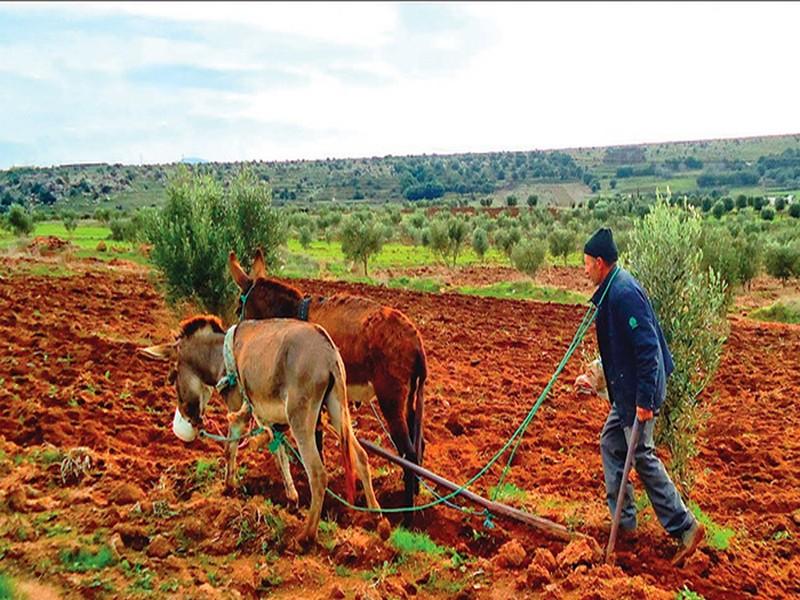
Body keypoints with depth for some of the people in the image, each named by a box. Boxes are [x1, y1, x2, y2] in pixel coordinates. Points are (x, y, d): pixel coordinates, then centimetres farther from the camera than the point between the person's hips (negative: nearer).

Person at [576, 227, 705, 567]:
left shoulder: (624, 293, -22)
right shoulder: (611, 291, 10)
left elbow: (646, 347, -26)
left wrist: (644, 399, -25)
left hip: (639, 392, -10)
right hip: (626, 389, 10)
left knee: (642, 457, 0)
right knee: (611, 444, 16)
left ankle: (685, 528, 12)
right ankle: (624, 522, 26)